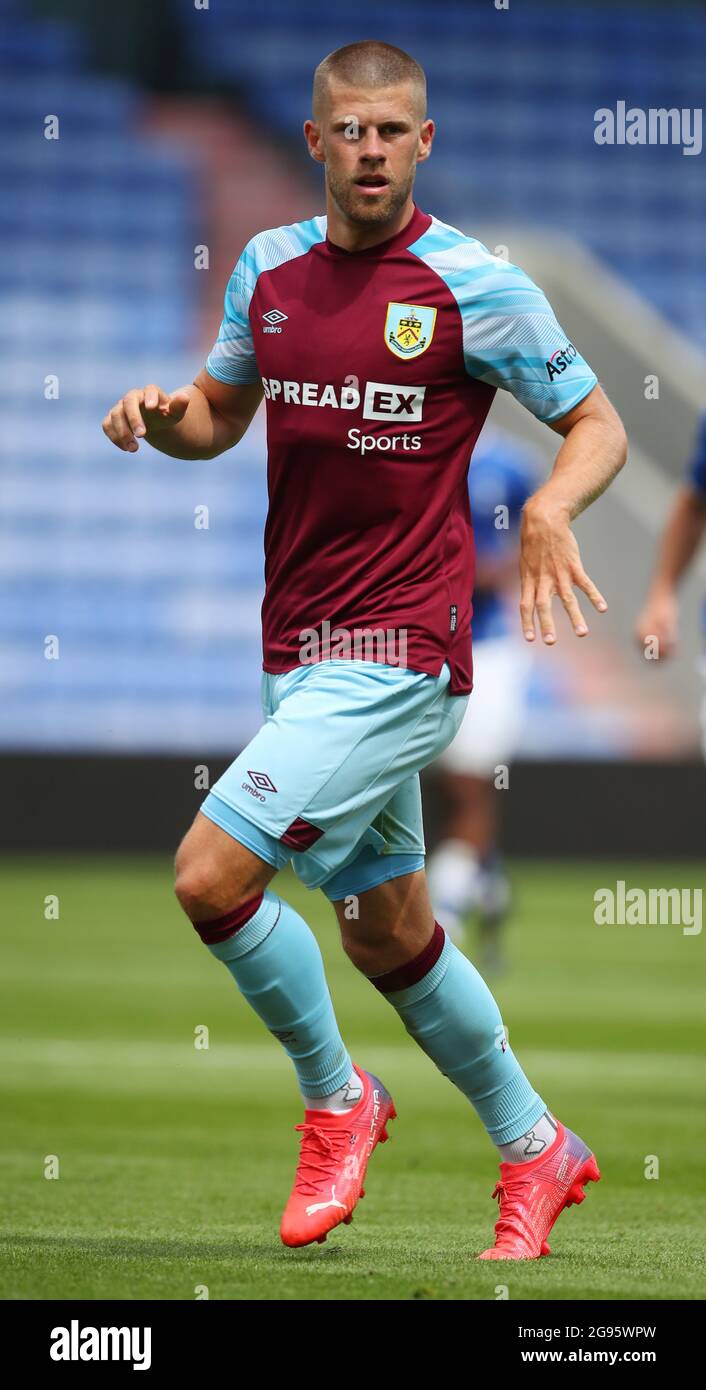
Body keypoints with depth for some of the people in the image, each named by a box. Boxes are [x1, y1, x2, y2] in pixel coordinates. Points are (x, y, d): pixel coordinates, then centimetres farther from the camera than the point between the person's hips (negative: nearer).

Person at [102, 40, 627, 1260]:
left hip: (397, 655, -7)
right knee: (390, 939, 15)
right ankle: (535, 1149, 33)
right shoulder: (270, 267, 7)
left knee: (212, 874, -17)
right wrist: (162, 414, -3)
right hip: (299, 651, 7)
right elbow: (223, 413, 20)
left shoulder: (473, 285, -9)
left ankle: (336, 1099, 5)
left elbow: (597, 424, -3)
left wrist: (550, 509, -23)